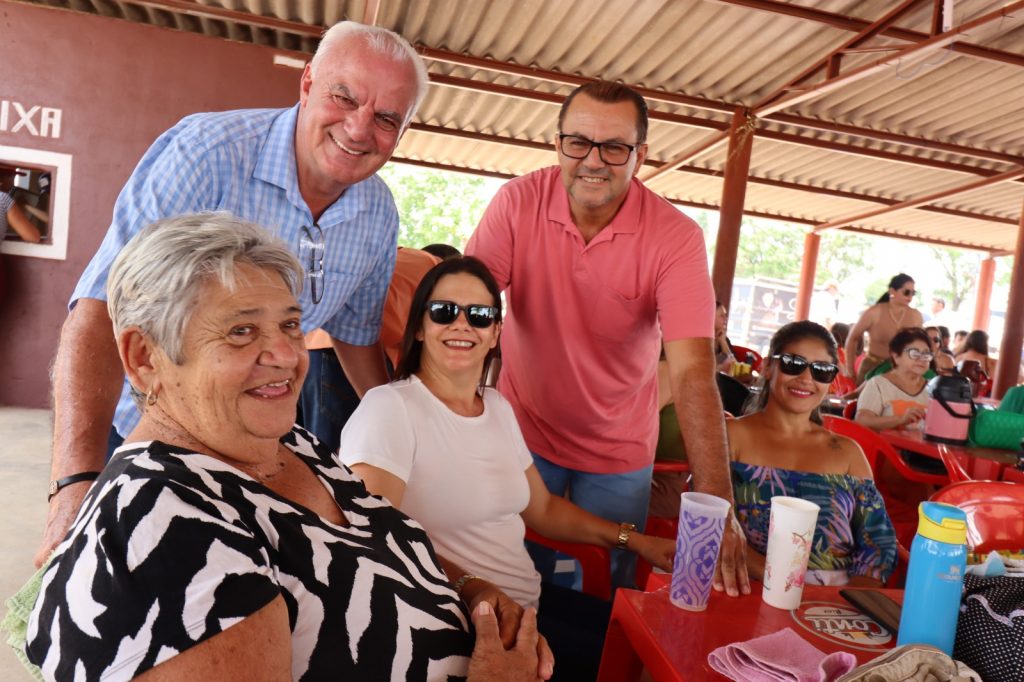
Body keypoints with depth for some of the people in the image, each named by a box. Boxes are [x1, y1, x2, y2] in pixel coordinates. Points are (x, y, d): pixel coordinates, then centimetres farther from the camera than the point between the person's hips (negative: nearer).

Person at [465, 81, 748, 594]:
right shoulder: (519, 202, -14)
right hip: (521, 430, 1)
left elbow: (692, 371, -26)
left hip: (618, 451, 0)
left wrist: (716, 505, -33)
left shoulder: (675, 237, -19)